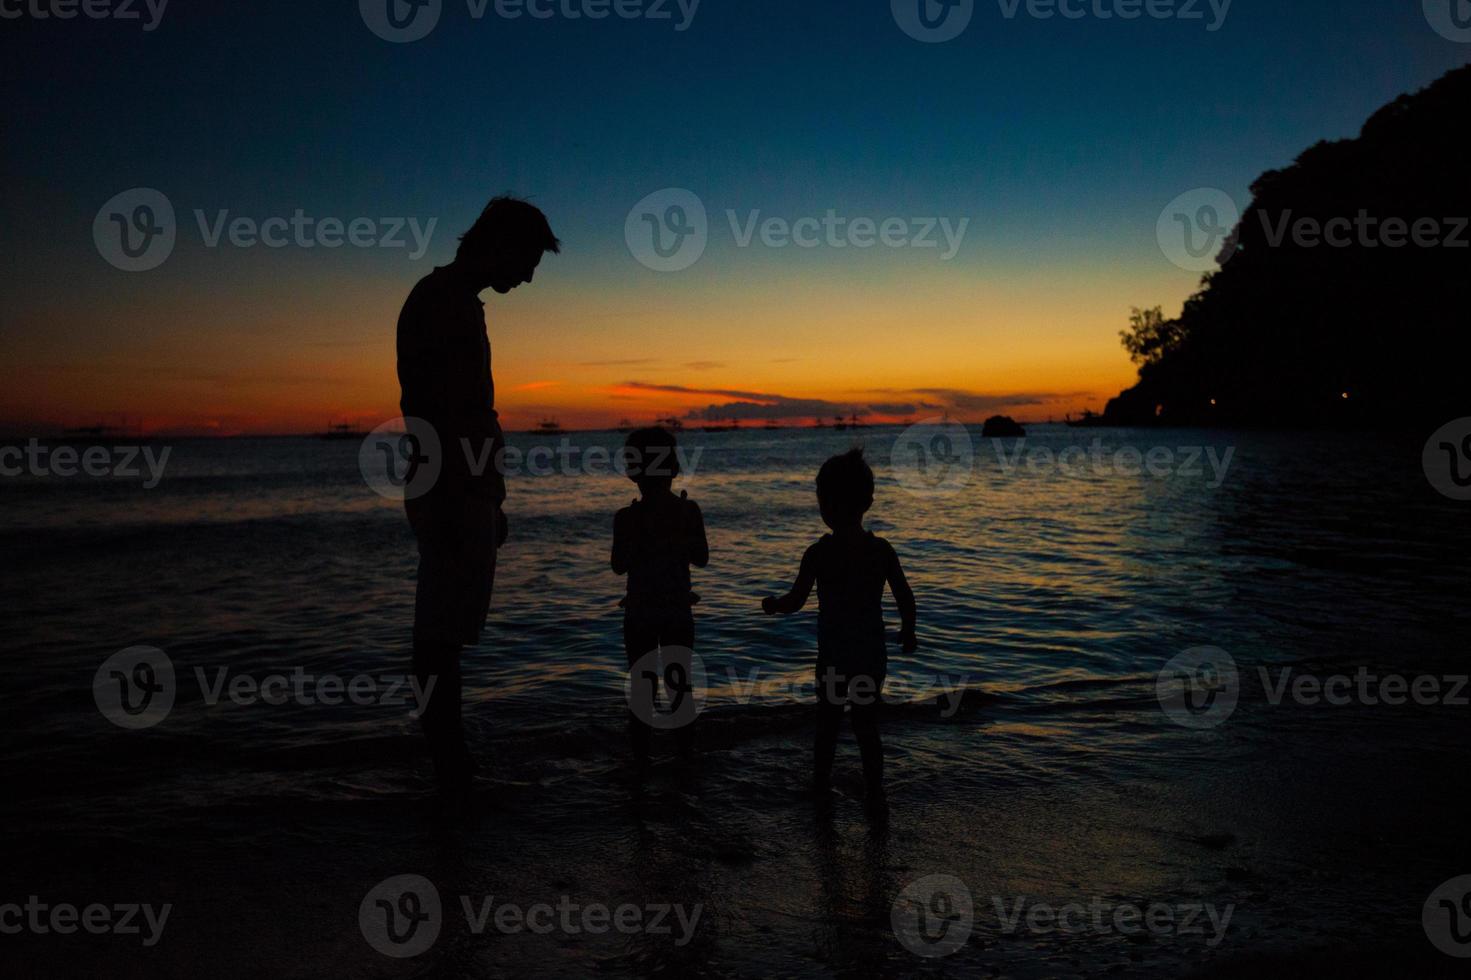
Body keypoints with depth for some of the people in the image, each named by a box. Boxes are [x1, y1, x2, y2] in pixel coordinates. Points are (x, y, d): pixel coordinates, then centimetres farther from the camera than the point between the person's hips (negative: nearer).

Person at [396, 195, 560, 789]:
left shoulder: (461, 304, 20)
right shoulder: (438, 300, -11)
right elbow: (426, 408, -20)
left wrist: (490, 500, 23)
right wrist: (447, 503, -23)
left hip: (469, 496, 10)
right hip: (451, 496, -10)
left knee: (448, 633, 13)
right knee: (441, 633, -5)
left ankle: (453, 761, 21)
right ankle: (451, 767, 2)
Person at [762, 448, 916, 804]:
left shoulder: (820, 552, -14)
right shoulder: (882, 549, -3)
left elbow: (795, 601, -12)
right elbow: (906, 598, 1)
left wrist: (772, 605, 8)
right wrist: (908, 632, 17)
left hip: (834, 656, -3)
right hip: (873, 654, 3)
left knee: (827, 725, 15)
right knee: (867, 726, 15)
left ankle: (821, 788, 28)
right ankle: (875, 794, 18)